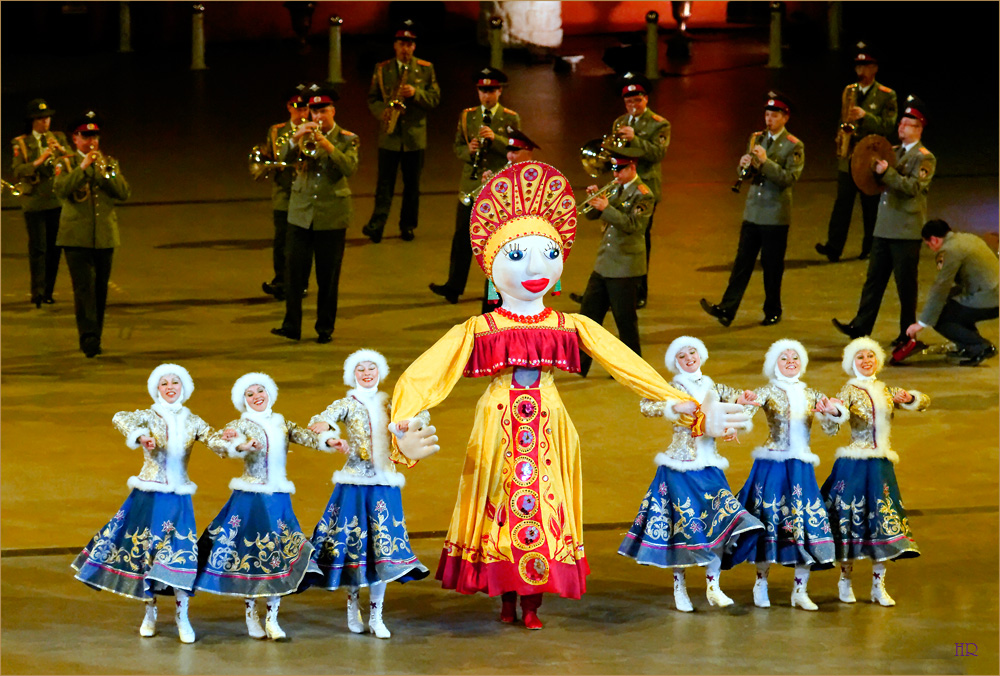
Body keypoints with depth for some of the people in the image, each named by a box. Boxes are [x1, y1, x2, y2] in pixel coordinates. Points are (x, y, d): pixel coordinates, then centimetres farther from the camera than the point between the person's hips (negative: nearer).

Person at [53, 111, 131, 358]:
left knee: (100, 289, 7)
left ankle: (95, 338, 16)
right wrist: (83, 168, -20)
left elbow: (124, 193, -1)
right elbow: (60, 190, -15)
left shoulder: (109, 163, 12)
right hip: (77, 236, -4)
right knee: (84, 287, -15)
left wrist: (104, 170, -12)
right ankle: (88, 336, -22)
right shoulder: (66, 163, 4)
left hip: (105, 236, 4)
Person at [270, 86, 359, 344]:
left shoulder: (347, 139, -1)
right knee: (294, 270, -3)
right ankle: (291, 325, 2)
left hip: (332, 214, -2)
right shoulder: (306, 135, 6)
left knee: (328, 276, 3)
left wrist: (328, 146, -28)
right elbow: (287, 158, -8)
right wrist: (296, 139, -26)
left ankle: (325, 328, 12)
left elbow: (350, 169, -17)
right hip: (301, 212, 2)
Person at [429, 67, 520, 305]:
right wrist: (468, 150, -14)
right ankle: (454, 287, 3)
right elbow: (457, 147, 9)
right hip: (471, 185, 2)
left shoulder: (511, 119, 1)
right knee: (462, 238, 0)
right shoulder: (466, 116, 9)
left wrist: (495, 138, -21)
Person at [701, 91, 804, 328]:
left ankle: (773, 312, 15)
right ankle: (727, 309, -4)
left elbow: (789, 178, -17)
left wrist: (765, 162, -24)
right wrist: (745, 165, -10)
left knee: (772, 266, 2)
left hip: (776, 216, -5)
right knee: (742, 262, 1)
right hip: (753, 212, 5)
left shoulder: (794, 146, -6)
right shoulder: (756, 139, 11)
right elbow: (748, 174, 13)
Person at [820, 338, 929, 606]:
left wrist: (908, 397, -12)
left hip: (881, 464, 4)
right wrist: (837, 410, -46)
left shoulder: (886, 391, 13)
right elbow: (841, 409, -22)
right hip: (854, 464, -4)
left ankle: (878, 586, 8)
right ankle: (845, 580, 12)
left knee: (882, 523, 3)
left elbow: (924, 401, 10)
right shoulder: (851, 390, -2)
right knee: (852, 517, -2)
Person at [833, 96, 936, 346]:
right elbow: (881, 181, 21)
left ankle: (907, 333, 7)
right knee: (874, 279, 5)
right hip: (884, 228, 7)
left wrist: (887, 173, -26)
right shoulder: (893, 152, 17)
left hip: (907, 231, -7)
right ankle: (861, 326, 5)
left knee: (906, 284, 0)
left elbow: (913, 187, -19)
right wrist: (874, 168, 0)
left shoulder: (924, 158, -6)